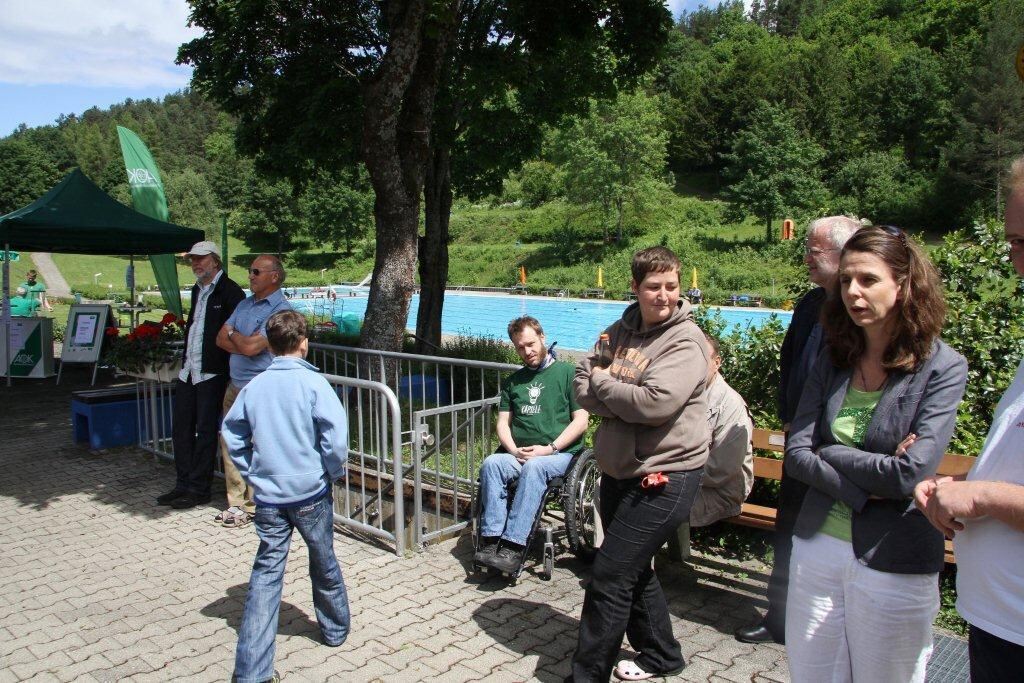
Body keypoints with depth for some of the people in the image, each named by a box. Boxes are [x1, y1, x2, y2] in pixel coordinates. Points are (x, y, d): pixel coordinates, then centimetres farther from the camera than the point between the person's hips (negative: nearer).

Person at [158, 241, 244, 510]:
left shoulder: (230, 291, -11)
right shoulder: (197, 290, 16)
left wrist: (223, 367, -16)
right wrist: (185, 360, 16)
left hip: (212, 373, -9)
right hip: (188, 370, 9)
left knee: (206, 430, 1)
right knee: (181, 428, 12)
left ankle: (199, 489, 10)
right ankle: (183, 485, 23)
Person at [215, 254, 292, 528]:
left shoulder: (280, 310, -12)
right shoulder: (245, 304, 15)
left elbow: (251, 347, -19)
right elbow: (221, 338, 9)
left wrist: (233, 334, 0)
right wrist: (244, 342, -10)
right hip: (235, 385, 8)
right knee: (230, 443, 11)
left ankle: (252, 507, 10)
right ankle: (236, 502, 22)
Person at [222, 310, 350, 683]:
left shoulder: (255, 386, 2)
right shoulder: (313, 382, -11)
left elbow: (232, 433, 10)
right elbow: (336, 434, -19)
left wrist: (253, 473, 15)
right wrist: (333, 473, -4)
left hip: (268, 495, 3)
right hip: (311, 492, -2)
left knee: (265, 574, 6)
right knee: (324, 565, 18)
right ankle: (336, 629, 38)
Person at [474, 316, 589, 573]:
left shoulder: (566, 372, 6)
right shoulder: (514, 381, 21)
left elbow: (581, 420, -2)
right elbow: (503, 422, 16)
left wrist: (549, 448, -11)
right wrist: (515, 450, -5)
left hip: (560, 453, -4)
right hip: (519, 453, 4)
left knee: (534, 467, -35)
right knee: (491, 463, -26)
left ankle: (513, 547, -37)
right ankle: (491, 540, -29)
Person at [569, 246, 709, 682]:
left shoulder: (686, 341, -14)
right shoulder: (621, 331, 6)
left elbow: (653, 403, -27)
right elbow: (582, 387, -2)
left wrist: (602, 382, -12)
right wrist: (625, 398, -19)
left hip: (663, 478, -8)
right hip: (617, 470, 8)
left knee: (609, 577, -5)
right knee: (634, 570, 21)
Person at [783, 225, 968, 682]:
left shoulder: (942, 367, -11)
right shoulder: (833, 360, 2)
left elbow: (910, 473, -20)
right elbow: (795, 455, -5)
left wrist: (827, 453, -10)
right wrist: (866, 487, -18)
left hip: (893, 566, -4)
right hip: (817, 546, 4)